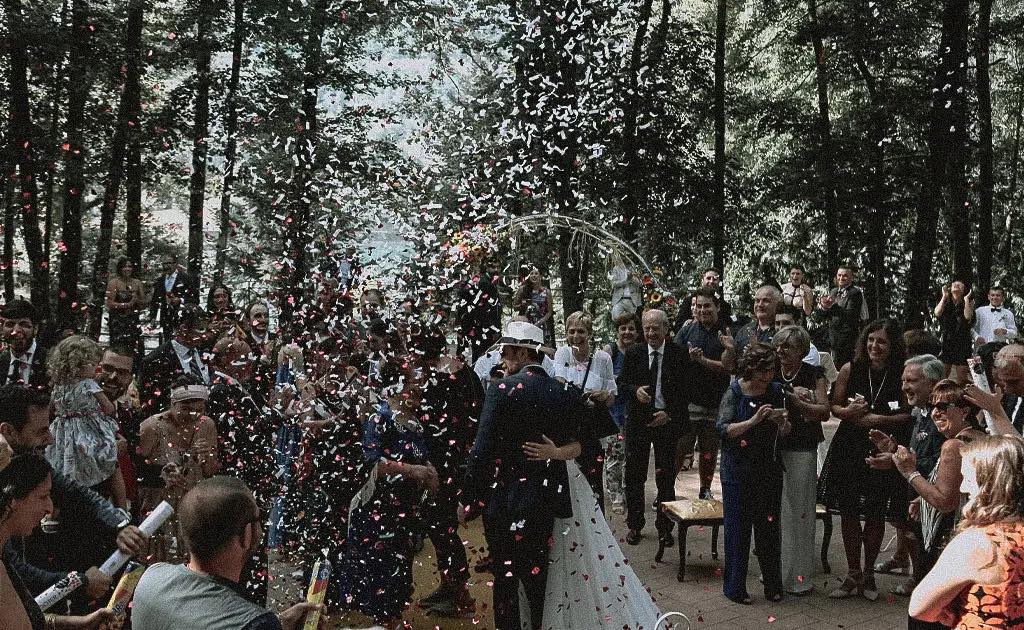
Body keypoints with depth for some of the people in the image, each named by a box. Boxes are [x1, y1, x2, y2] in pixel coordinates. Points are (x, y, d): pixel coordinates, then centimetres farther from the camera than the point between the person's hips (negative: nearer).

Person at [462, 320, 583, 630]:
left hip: (505, 499, -5)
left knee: (505, 578, 8)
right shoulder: (563, 393, 1)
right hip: (546, 498, 5)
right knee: (537, 576, 17)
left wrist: (469, 500, -9)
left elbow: (482, 450, -16)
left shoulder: (503, 389, -14)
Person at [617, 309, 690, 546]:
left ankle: (664, 527, 19)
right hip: (638, 420, 2)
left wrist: (669, 414, -14)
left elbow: (686, 390, -3)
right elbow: (622, 382, 6)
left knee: (666, 477, 6)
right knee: (635, 474, 7)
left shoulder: (679, 355, -4)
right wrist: (635, 390, -15)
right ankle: (634, 524, 20)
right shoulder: (634, 353, 1)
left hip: (667, 420, -1)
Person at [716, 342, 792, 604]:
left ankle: (772, 584, 23)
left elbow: (784, 433, 10)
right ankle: (735, 587, 14)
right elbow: (724, 429, -16)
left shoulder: (775, 391, 4)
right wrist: (754, 420, -27)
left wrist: (783, 423, -13)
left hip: (769, 470, 4)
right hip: (738, 471, -3)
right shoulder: (734, 393, -8)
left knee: (769, 527, 9)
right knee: (738, 528, 3)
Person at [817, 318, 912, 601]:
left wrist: (879, 420, -18)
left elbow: (910, 415, -7)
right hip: (850, 448, 2)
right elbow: (833, 406, 5)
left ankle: (868, 574, 28)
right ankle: (853, 574, 22)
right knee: (848, 512, 6)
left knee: (875, 515, 10)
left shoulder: (902, 375, -7)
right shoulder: (850, 370, -1)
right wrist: (848, 412, -16)